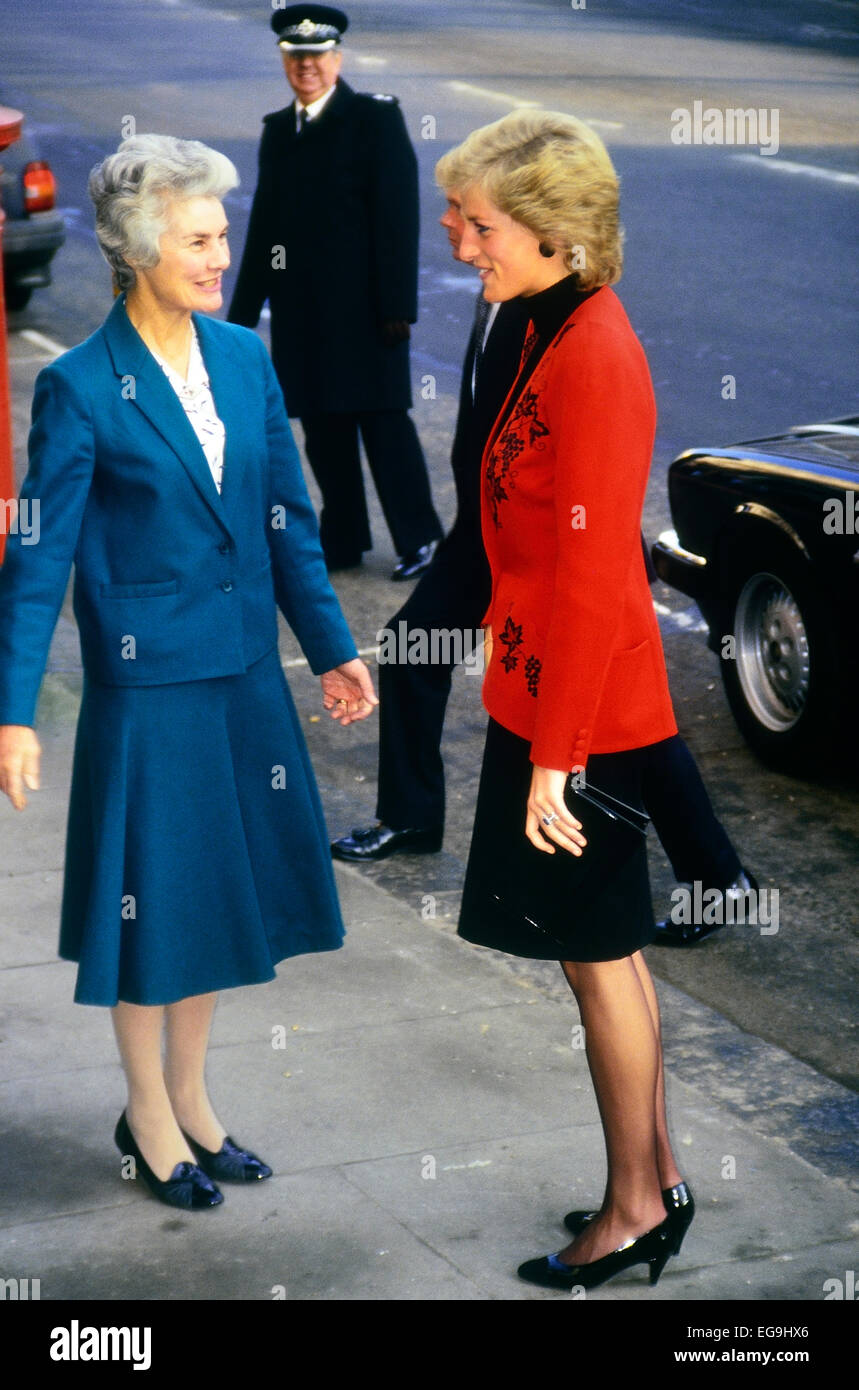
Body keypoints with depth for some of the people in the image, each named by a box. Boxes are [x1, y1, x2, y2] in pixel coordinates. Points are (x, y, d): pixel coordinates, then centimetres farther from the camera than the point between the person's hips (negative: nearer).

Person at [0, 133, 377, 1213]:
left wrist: (332, 647, 11)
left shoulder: (245, 357, 3)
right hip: (146, 681, -6)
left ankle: (188, 1099, 32)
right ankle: (148, 1117, 25)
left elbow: (288, 517, 10)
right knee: (151, 900, 6)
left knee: (219, 891, 15)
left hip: (244, 674, 6)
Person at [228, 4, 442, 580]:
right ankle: (342, 539, 20)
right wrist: (243, 311, 15)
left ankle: (420, 538, 7)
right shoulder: (278, 130, 14)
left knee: (383, 420, -3)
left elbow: (397, 216, -11)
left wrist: (397, 304, -17)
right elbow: (264, 224, 17)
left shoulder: (376, 118, -5)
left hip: (363, 306, -6)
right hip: (301, 308, 6)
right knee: (322, 425, 10)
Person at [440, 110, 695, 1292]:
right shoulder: (560, 335, 8)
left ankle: (634, 1211, 16)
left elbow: (593, 575, -22)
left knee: (599, 953, 2)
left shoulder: (594, 358, -20)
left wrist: (554, 754, -20)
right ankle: (657, 1179, 29)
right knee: (608, 950, 17)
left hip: (582, 707, -9)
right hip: (549, 694, 9)